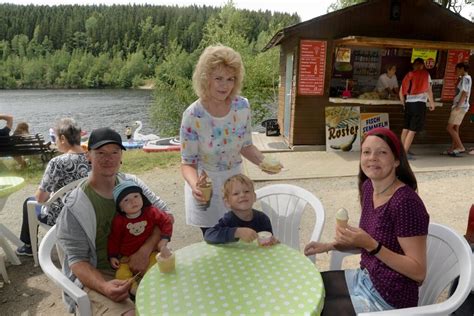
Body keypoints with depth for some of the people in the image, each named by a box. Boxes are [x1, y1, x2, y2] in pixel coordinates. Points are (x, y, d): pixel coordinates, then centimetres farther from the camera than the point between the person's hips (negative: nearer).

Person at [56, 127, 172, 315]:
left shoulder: (131, 183, 1)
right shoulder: (75, 206, -9)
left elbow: (165, 215, -1)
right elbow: (77, 259, -9)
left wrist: (145, 250, -17)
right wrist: (104, 286, -28)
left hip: (138, 263, 4)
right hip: (98, 276, -3)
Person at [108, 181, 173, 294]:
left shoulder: (151, 212, -10)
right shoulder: (119, 220, -10)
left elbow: (166, 222, -8)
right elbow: (114, 239, 2)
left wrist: (163, 243, -15)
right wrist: (112, 256, 0)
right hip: (127, 257, 1)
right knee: (121, 274, -20)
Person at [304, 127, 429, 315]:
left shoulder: (406, 202, -26)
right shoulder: (368, 187, -3)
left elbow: (418, 272, -21)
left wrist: (371, 245, -30)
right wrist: (330, 246, -1)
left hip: (388, 299, -7)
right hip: (364, 278, 7)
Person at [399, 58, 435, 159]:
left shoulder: (408, 75, 12)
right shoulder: (425, 74, 0)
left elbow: (401, 92, 10)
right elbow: (428, 90, -4)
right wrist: (432, 103, 6)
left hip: (409, 103, 5)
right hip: (419, 104, -5)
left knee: (406, 128, 11)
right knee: (413, 130, -5)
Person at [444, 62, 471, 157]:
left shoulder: (466, 78, -10)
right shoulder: (464, 78, 18)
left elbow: (465, 93, -17)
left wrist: (458, 106, -21)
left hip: (460, 107, -9)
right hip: (460, 106, 9)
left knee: (449, 128, -11)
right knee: (455, 128, 8)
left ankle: (461, 147, -10)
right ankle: (452, 149, 10)